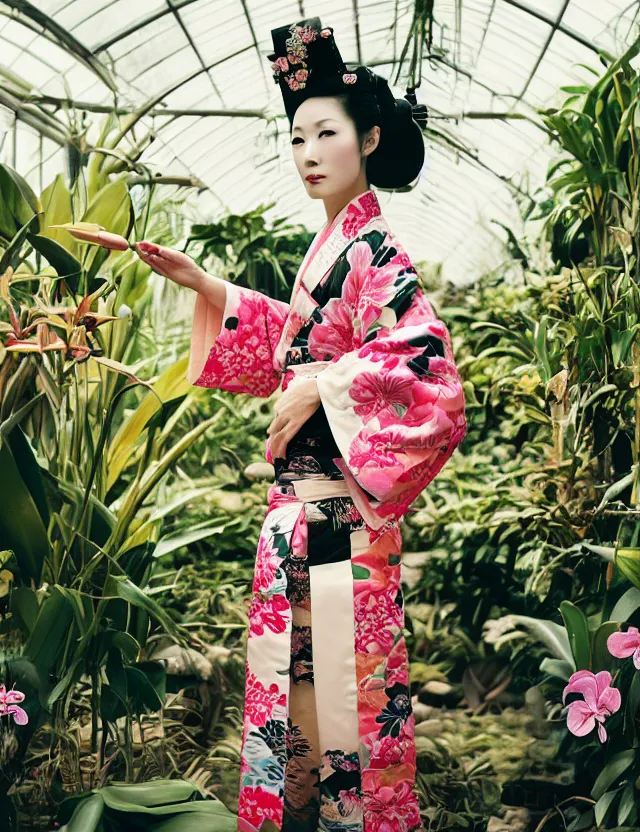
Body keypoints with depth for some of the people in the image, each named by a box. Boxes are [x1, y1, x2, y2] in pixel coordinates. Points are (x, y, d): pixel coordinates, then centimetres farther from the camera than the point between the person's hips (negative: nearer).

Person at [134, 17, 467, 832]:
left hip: (339, 503, -9)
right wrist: (204, 287, 19)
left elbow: (424, 356, -23)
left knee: (339, 666, 0)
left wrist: (319, 389, -20)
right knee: (295, 663, 15)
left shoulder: (372, 248, -13)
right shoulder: (329, 243, 14)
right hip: (300, 492, 9)